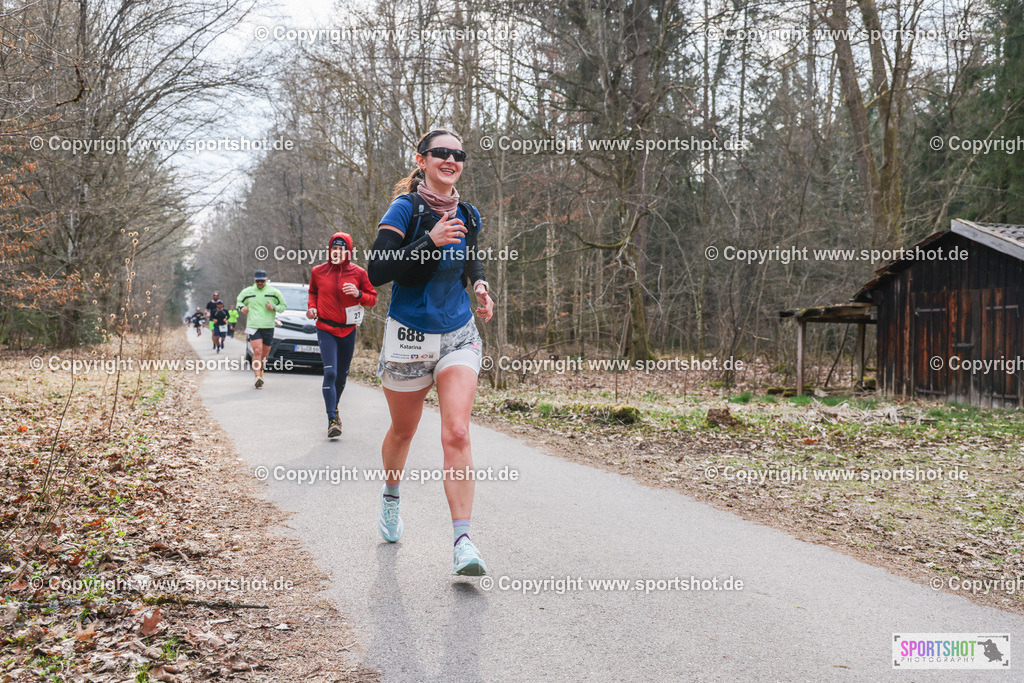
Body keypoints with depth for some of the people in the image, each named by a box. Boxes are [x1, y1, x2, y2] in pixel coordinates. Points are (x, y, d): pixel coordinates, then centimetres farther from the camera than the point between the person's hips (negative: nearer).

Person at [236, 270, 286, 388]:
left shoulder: (274, 292, 7)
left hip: (268, 326, 1)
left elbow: (283, 306, 13)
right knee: (257, 351, -16)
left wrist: (274, 307, -8)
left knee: (265, 353, 9)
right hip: (253, 325, -1)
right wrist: (242, 307, 2)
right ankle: (258, 377, -20)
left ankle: (260, 370, 35)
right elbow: (239, 301, 24)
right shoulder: (247, 292, 9)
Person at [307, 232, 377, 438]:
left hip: (348, 330, 2)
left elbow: (373, 298, 5)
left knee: (342, 374, 12)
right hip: (326, 329, -2)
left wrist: (358, 294, -15)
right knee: (330, 372, -15)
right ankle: (332, 420, -16)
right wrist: (312, 307, 1)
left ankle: (334, 408, 36)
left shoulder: (358, 273, -1)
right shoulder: (318, 272, 2)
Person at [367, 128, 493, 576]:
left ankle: (462, 541, -16)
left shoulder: (466, 215, 5)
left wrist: (479, 284, 6)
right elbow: (376, 272, -22)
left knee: (456, 433, -14)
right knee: (403, 431, 17)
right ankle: (391, 498, 48)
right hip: (410, 336, -3)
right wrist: (431, 242, -28)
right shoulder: (406, 209, -11)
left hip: (458, 337, 3)